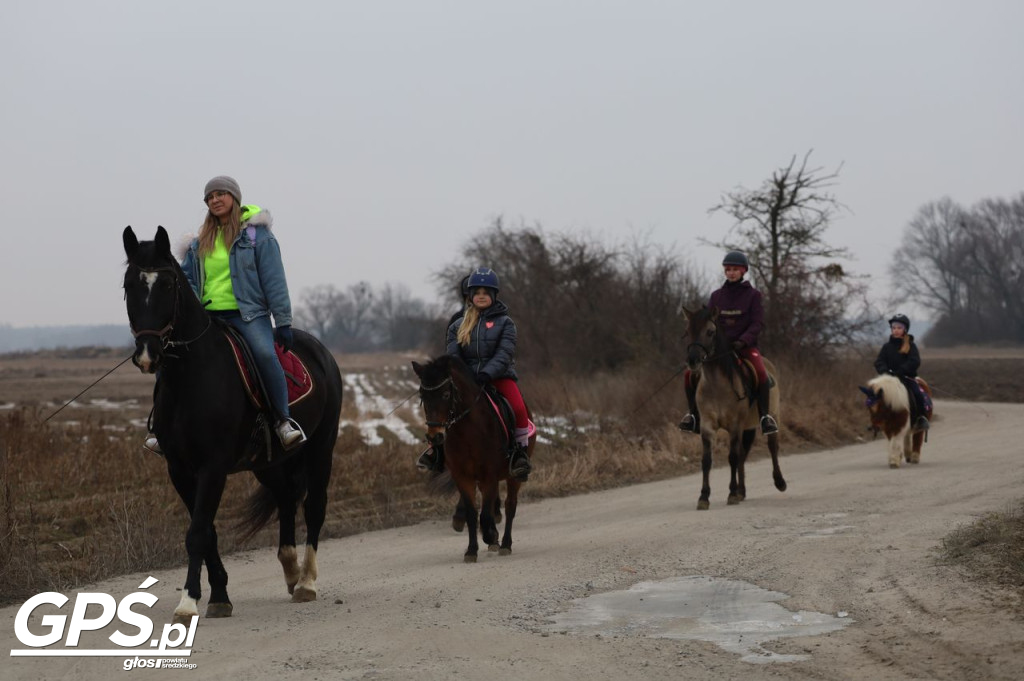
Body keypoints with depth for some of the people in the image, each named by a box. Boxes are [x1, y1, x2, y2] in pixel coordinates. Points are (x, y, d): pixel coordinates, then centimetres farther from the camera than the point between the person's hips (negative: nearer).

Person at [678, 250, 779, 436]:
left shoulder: (753, 295, 0)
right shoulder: (716, 296, 9)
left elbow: (757, 323, -6)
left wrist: (742, 341, -22)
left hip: (745, 346, -3)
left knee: (760, 373, -34)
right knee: (690, 374, -14)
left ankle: (764, 416, -22)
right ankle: (694, 414, 2)